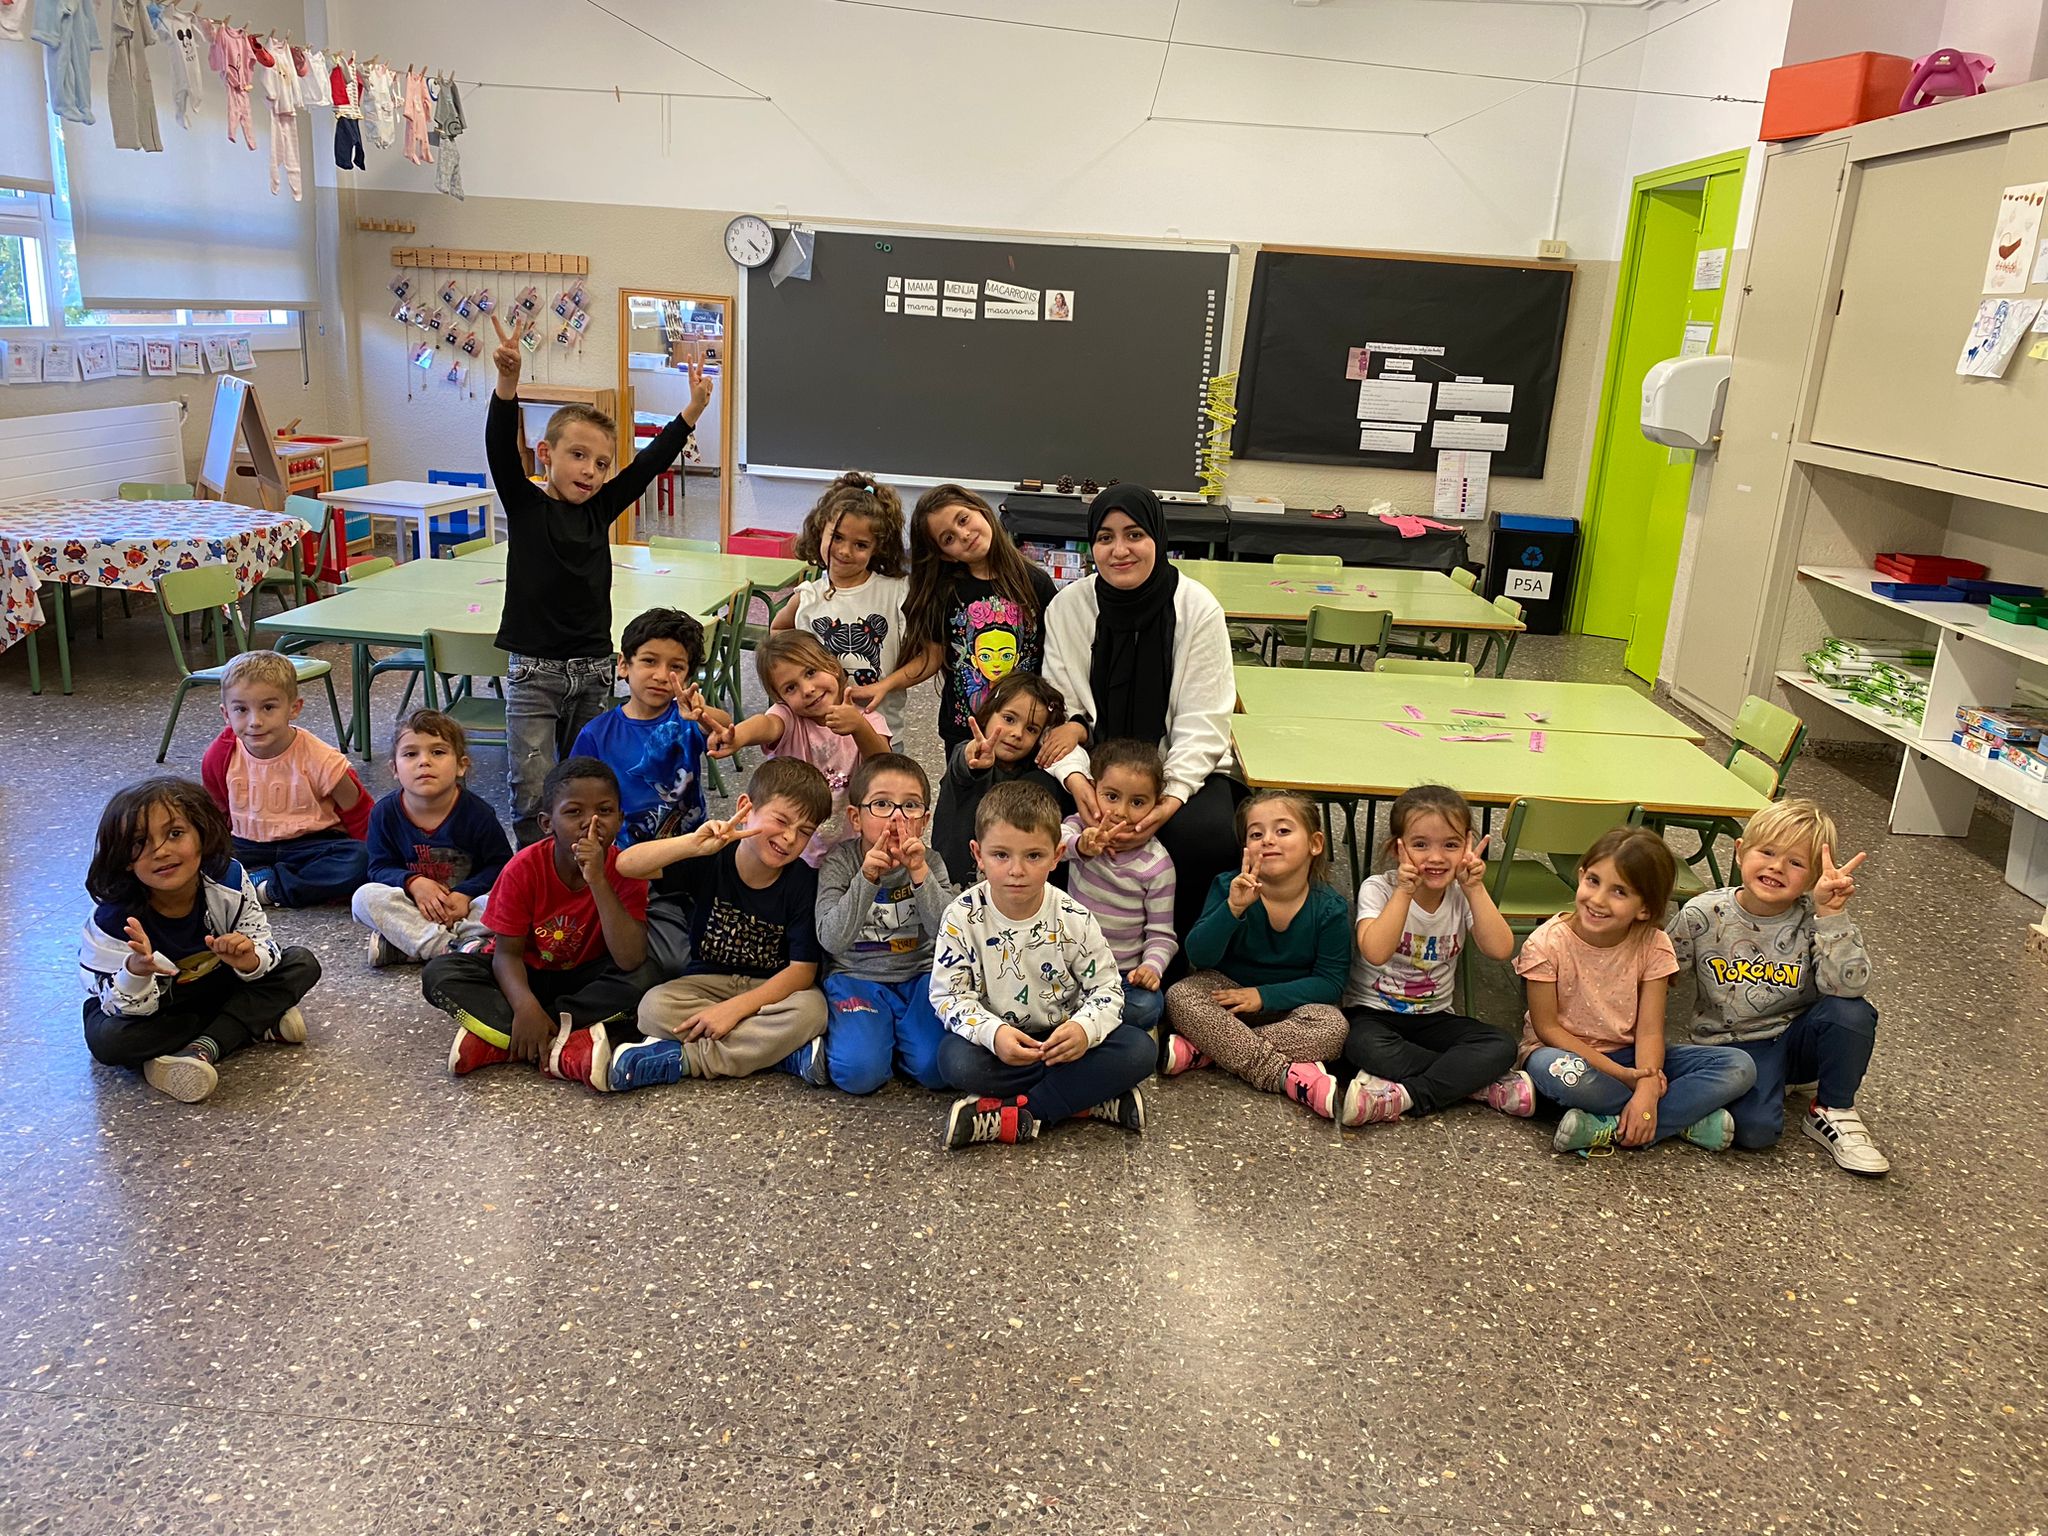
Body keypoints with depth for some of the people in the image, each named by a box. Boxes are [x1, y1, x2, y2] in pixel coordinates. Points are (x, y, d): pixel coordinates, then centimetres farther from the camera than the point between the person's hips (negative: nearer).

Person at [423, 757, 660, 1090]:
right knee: (439, 972, -23)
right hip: (528, 976, 1)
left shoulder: (625, 871, -19)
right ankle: (566, 1049, -32)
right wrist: (525, 1006, -37)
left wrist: (597, 881, -39)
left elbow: (631, 960, -31)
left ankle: (498, 1042, -27)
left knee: (644, 978, -31)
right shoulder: (524, 868, -18)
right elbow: (507, 953, -16)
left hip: (586, 980, 0)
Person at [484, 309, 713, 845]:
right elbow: (501, 447, -19)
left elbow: (650, 462, 3)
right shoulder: (525, 505, -4)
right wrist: (508, 382, -34)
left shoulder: (601, 509, 6)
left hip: (593, 671, 4)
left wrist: (692, 410, -6)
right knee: (533, 795, -4)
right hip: (535, 673, -4)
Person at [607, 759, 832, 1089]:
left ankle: (681, 1059, -26)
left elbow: (803, 968, -15)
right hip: (708, 981, 1)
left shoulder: (803, 881, -11)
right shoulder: (710, 860, -9)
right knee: (654, 1007, -28)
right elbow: (627, 865, -19)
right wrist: (692, 844, -36)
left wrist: (735, 1008, -27)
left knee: (810, 1009, -32)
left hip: (773, 988, -1)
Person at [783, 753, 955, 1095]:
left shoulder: (929, 862, -2)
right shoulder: (838, 864, -8)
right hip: (857, 979, -2)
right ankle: (816, 1049, 7)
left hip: (919, 976, 2)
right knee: (860, 1073, -26)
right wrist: (867, 878, -31)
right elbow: (832, 940, -20)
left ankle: (888, 1039, 9)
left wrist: (919, 873, -28)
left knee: (937, 1068, -21)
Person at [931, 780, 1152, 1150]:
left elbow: (1106, 988, -6)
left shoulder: (1073, 918, -10)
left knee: (1138, 1050, -23)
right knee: (956, 1059, -34)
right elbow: (948, 995, -12)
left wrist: (1085, 1028, -30)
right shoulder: (962, 917, -12)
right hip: (997, 1040, -1)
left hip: (1062, 1037, 1)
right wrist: (993, 1032, -32)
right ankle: (1091, 1101, -24)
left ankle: (1011, 1116, -25)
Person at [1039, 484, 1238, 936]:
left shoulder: (1198, 609, -8)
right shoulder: (1067, 607, -2)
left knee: (1204, 836, -32)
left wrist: (1174, 796, -25)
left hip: (1181, 769, -1)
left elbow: (1202, 725, -9)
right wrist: (1074, 777, -23)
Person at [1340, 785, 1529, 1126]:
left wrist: (1475, 890, -20)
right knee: (1366, 1045, -37)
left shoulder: (1463, 895, -2)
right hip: (1373, 1012, -3)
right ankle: (1483, 1084, -23)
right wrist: (1404, 892, -29)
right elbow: (1376, 953, -29)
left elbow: (1500, 950, -17)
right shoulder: (1379, 889, -12)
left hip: (1434, 1017, 3)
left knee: (1501, 1045, -22)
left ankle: (1402, 1096, -29)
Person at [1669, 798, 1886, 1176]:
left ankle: (1832, 1113, -4)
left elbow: (1847, 984, -26)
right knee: (1755, 1129, -32)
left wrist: (1832, 914, -33)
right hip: (1734, 1044, -3)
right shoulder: (1702, 915, -12)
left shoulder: (1813, 918, -10)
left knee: (1850, 1012, -29)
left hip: (1798, 1037, 3)